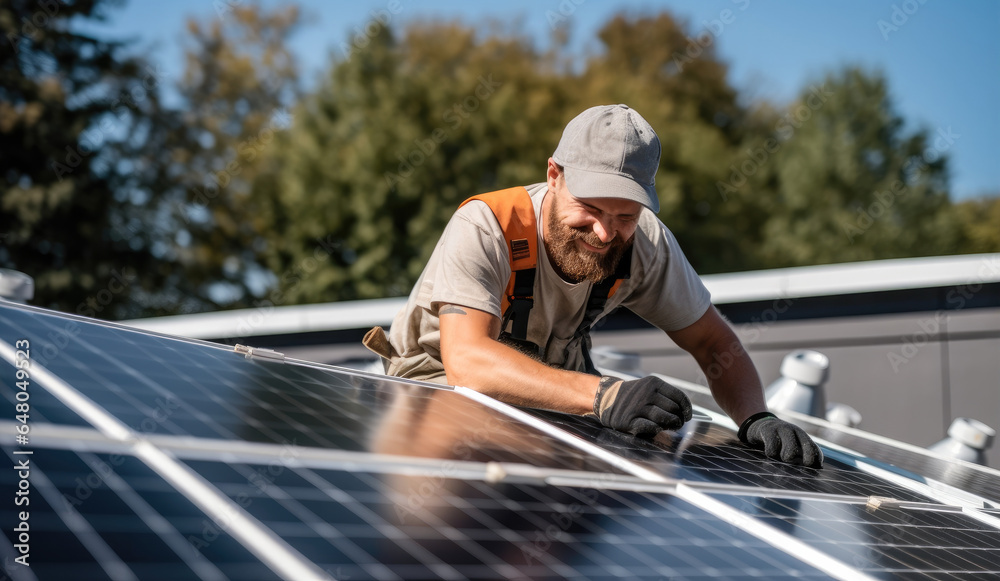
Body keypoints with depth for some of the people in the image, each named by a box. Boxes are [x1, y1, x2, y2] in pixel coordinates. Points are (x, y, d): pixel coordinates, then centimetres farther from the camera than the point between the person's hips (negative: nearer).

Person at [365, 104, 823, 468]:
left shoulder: (646, 243, -18)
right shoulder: (483, 230, -33)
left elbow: (714, 343, -9)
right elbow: (466, 359, -48)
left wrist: (754, 417, -31)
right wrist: (602, 395, -61)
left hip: (554, 382, 5)